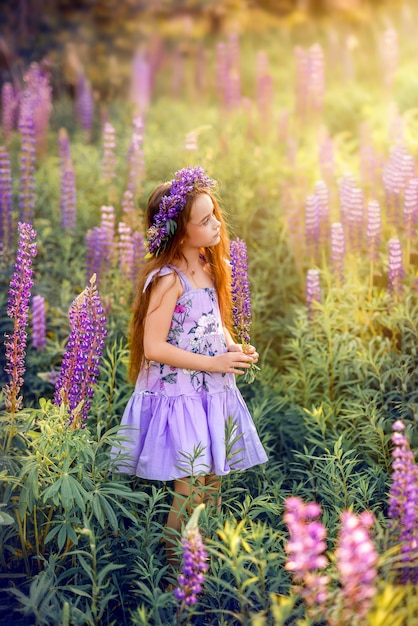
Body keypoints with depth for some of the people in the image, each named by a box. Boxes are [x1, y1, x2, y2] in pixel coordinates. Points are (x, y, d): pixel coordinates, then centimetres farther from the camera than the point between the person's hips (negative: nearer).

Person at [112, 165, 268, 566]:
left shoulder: (208, 268, 7)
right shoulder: (168, 279, -18)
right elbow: (153, 347, -20)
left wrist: (236, 349, 1)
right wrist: (213, 363, -18)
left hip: (213, 395, 8)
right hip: (177, 395, -8)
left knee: (212, 487, 12)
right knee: (191, 491, -8)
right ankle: (173, 564, 9)